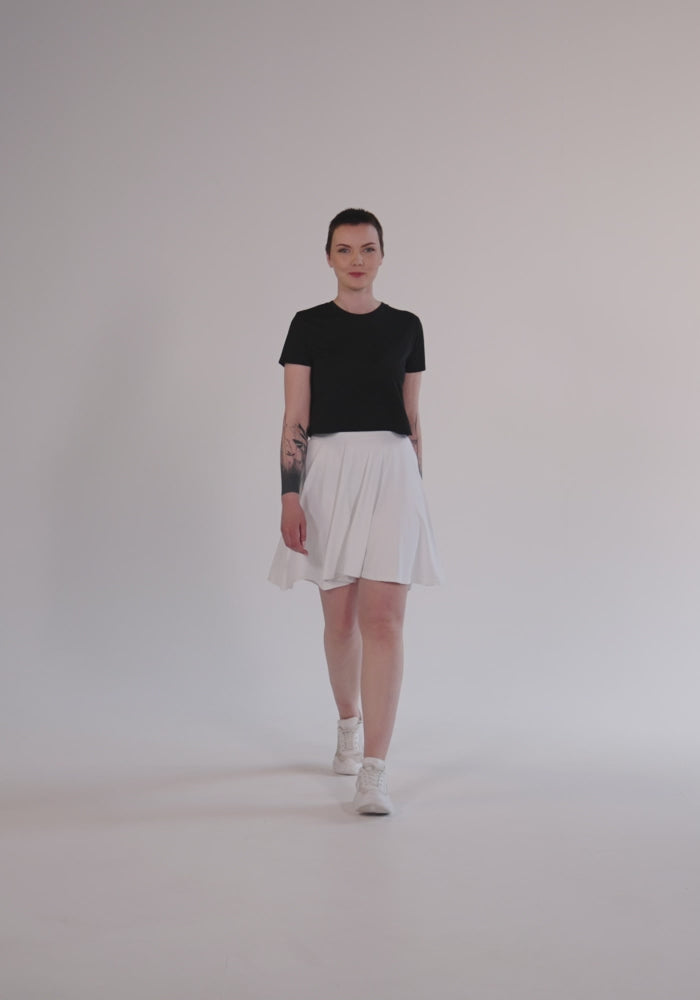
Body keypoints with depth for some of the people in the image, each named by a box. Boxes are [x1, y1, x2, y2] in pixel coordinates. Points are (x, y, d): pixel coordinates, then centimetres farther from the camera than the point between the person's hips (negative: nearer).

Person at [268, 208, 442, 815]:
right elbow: (294, 418, -1)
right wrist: (290, 494, -11)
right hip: (328, 470, 0)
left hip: (391, 470, 0)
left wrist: (414, 488, 12)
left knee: (384, 619, -10)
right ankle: (348, 722, 37)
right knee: (340, 617, 11)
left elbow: (413, 418, 13)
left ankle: (374, 771, -11)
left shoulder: (405, 327, 9)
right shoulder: (309, 326, 4)